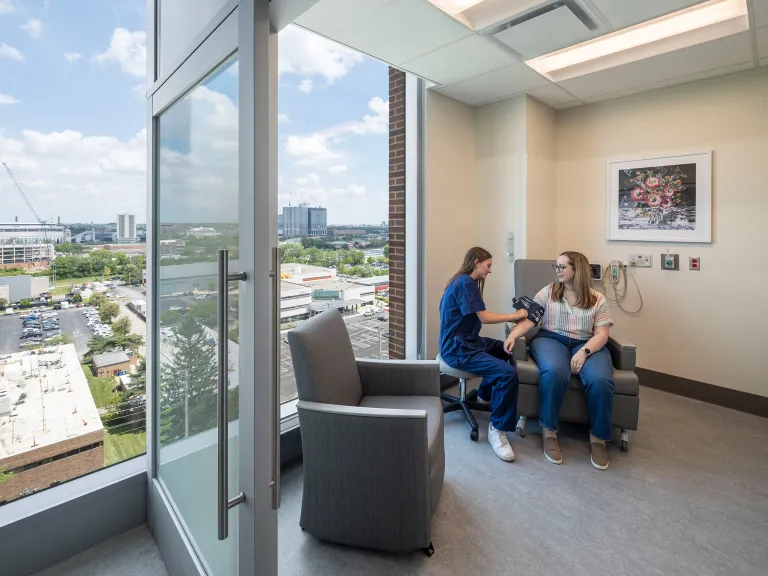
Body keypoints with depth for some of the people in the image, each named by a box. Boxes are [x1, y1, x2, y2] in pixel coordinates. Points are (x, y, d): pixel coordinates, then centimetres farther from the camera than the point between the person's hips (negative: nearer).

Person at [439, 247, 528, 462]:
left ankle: (484, 394, 38)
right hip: (458, 349, -11)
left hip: (466, 341, 11)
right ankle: (497, 429, -8)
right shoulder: (466, 282, -16)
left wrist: (511, 317, 5)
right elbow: (484, 317, -18)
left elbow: (477, 317, 12)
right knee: (508, 373, -24)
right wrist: (514, 316, -6)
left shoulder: (463, 282, 16)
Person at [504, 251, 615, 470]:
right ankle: (549, 431, -18)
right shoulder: (548, 292, 9)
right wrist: (512, 335, -19)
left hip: (587, 345, 1)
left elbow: (601, 335, 1)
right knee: (554, 373, -35)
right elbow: (529, 318, 0)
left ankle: (598, 438, -8)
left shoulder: (598, 299, 8)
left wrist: (584, 352, -18)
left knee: (601, 381, -30)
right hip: (551, 339, -1)